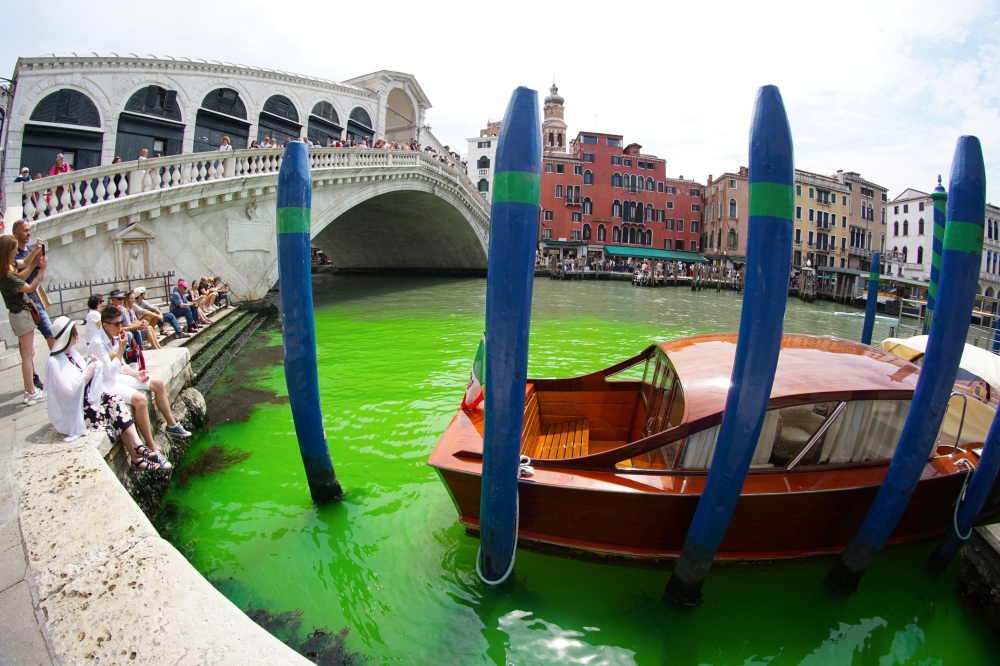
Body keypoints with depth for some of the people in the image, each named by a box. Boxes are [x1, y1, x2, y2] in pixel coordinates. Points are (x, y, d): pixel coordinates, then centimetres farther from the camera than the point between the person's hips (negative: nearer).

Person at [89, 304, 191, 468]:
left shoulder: (114, 337, 5)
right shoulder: (98, 343, -21)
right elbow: (110, 371, -25)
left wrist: (136, 373, 0)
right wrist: (121, 348, -22)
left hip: (118, 377, 10)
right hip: (105, 384, -10)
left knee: (158, 383, 6)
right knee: (140, 399, -31)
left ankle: (171, 425, 21)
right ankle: (152, 450, -27)